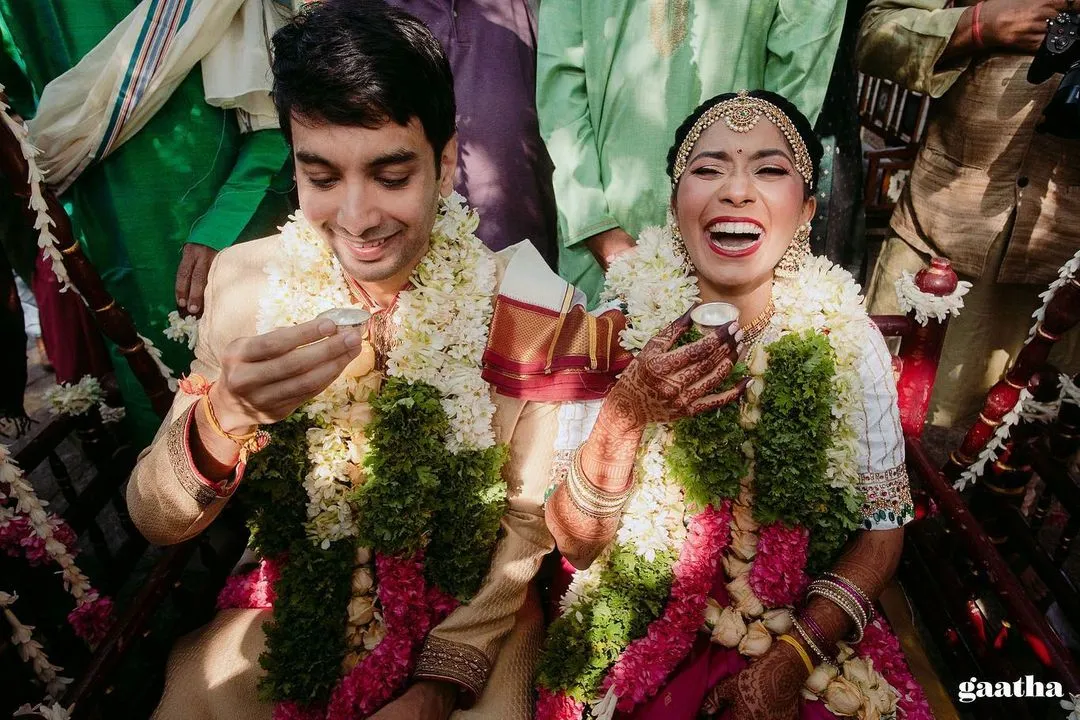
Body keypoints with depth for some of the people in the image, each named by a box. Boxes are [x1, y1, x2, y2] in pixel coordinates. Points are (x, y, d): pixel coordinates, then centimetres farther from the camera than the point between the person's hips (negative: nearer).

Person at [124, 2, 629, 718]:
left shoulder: (523, 306, -15)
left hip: (472, 613, -1)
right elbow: (155, 522, -9)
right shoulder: (246, 283, -10)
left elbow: (531, 518, -7)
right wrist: (226, 418, -29)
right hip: (291, 609, 2)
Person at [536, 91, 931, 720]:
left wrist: (795, 654, -12)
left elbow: (884, 530, 0)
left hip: (807, 625, 2)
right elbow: (577, 547, -12)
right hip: (639, 637, -1)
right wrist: (626, 414, -27)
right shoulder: (620, 329, -13)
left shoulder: (848, 339, -9)